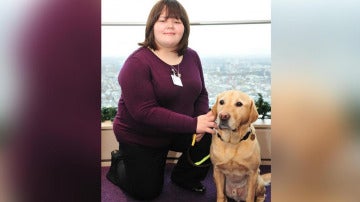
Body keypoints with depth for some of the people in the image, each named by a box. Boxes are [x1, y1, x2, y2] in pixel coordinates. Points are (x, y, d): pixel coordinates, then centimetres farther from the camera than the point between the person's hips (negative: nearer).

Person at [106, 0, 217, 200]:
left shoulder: (192, 56, -4)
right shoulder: (137, 62, -23)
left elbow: (201, 94, 3)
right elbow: (144, 111, -30)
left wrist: (204, 120, -19)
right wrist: (194, 124, -33)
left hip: (180, 131, 5)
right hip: (140, 137, -4)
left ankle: (184, 177, 11)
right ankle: (119, 162, 38)